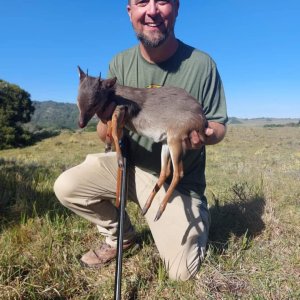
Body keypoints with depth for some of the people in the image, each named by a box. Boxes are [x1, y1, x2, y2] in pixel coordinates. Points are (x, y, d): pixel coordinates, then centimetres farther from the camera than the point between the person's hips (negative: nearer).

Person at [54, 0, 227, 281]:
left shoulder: (201, 64, -13)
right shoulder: (120, 64, -6)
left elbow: (218, 126, -5)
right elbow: (105, 133, -5)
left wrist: (204, 135, -31)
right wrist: (108, 124, -32)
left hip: (178, 181, -3)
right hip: (130, 165, 3)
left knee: (182, 272, -10)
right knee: (66, 187, -14)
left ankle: (195, 220, 26)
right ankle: (122, 236, 13)